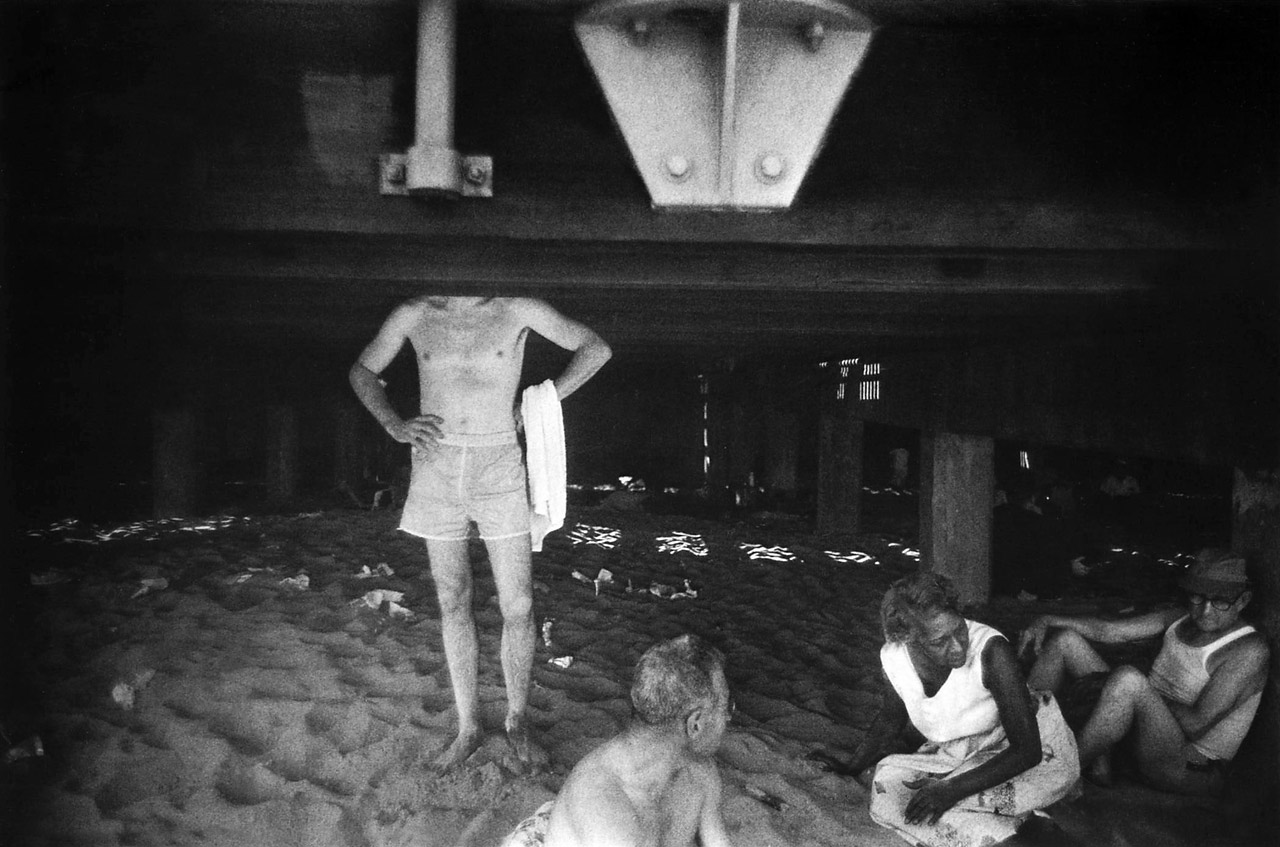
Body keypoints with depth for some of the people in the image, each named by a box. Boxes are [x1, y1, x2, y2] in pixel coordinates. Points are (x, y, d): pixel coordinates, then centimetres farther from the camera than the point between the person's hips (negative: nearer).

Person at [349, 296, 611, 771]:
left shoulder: (516, 309, -1)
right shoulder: (415, 315, 5)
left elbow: (595, 349, 7)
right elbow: (362, 371, 18)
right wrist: (395, 425, 2)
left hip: (498, 464, -2)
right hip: (435, 463, 2)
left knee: (518, 606, -2)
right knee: (453, 602, 8)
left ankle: (517, 722, 20)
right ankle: (468, 729, 22)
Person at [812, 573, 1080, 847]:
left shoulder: (991, 651, -30)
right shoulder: (893, 657, -16)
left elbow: (1027, 750, -27)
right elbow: (890, 720, 8)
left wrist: (952, 790, -32)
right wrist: (851, 769, 3)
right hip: (960, 755, 6)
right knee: (887, 787, -19)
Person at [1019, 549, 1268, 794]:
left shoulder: (1248, 650, -15)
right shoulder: (1178, 619, 7)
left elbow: (1197, 725, -22)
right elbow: (1108, 630, 6)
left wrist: (1116, 681, -18)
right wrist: (1047, 621, -9)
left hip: (1189, 768, -8)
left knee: (1128, 678, -37)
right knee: (1065, 640, 0)